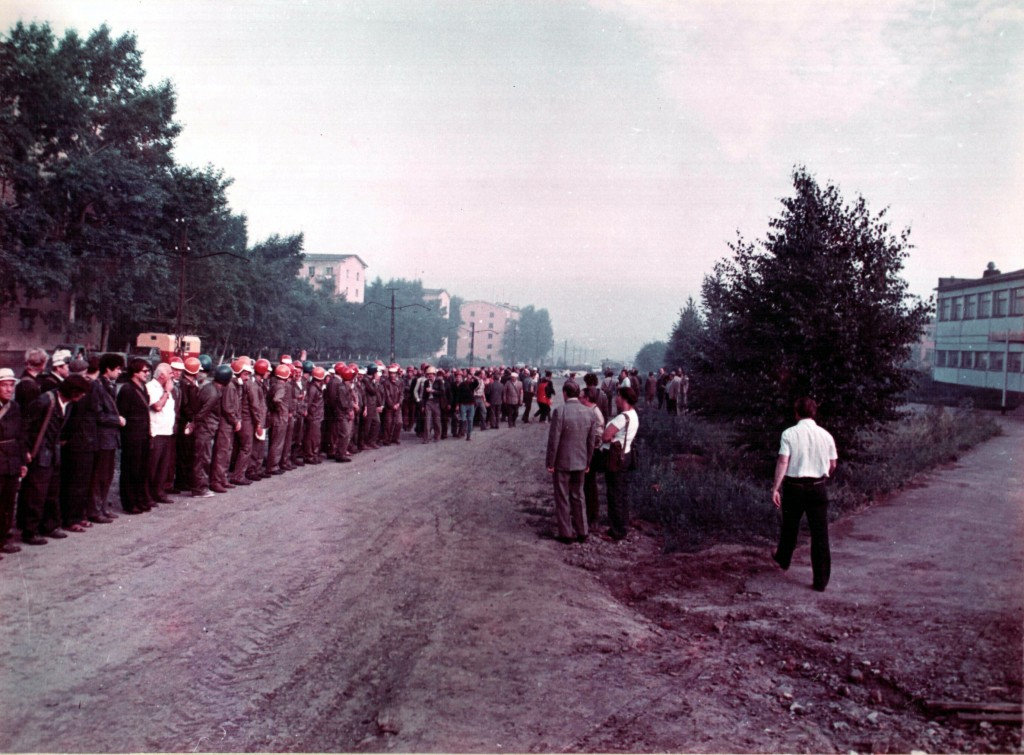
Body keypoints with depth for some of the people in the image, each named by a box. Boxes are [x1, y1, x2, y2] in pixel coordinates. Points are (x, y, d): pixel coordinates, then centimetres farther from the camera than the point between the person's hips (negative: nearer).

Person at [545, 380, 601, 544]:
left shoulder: (560, 411, -17)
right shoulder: (589, 413, -2)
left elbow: (554, 440, -16)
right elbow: (592, 441, 3)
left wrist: (550, 463, -7)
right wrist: (587, 462, 14)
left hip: (562, 463, -5)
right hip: (581, 462, 5)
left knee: (562, 499, 8)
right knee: (578, 497, 18)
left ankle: (566, 533, 15)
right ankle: (582, 532, 25)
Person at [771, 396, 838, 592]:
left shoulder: (789, 433, -9)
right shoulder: (825, 435, 0)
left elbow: (783, 461, -15)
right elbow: (832, 465, 8)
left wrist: (775, 488, -14)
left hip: (794, 486, -1)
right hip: (818, 487, 1)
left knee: (790, 527, 20)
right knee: (820, 534, 3)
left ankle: (783, 559, 44)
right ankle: (821, 581, 4)